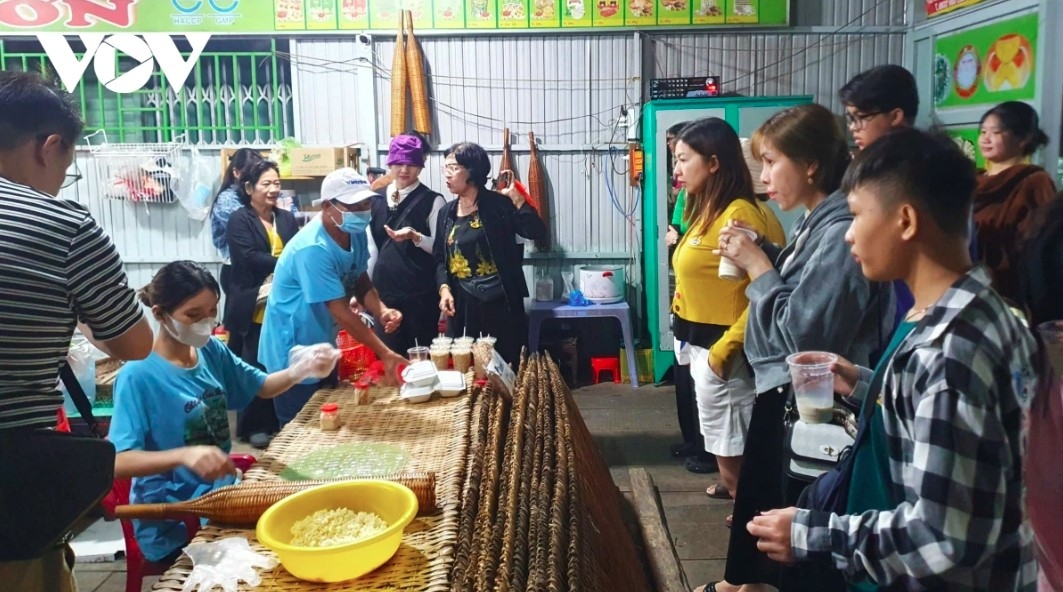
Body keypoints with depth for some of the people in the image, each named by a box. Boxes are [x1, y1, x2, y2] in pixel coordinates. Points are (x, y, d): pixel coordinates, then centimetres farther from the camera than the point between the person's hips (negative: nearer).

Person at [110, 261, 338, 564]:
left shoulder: (212, 351, 0)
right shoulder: (139, 376, -19)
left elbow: (262, 387, 11)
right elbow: (118, 462, -24)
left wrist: (301, 369, -9)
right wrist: (183, 455, -41)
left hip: (223, 495, 6)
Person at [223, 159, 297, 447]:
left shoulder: (287, 218, 13)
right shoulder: (239, 220, -3)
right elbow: (249, 258, -15)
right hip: (254, 309, -4)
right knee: (255, 368, 4)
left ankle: (283, 422, 22)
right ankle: (254, 426, 16)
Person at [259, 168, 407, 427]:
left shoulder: (356, 234, -4)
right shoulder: (312, 249, -30)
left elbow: (361, 282, 3)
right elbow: (340, 311, -29)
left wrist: (382, 312, -19)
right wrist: (385, 354, -28)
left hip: (323, 350, 8)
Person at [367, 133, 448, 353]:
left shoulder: (433, 201, -4)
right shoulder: (376, 200, 9)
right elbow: (370, 248, 11)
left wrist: (415, 236, -24)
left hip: (421, 293, -4)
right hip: (384, 291, 4)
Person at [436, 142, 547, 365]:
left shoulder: (499, 204, -6)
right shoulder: (446, 213, 10)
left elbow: (536, 232, -15)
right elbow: (440, 257, 12)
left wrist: (516, 198, -21)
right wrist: (444, 289, -3)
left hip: (500, 302, -4)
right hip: (462, 303, 5)